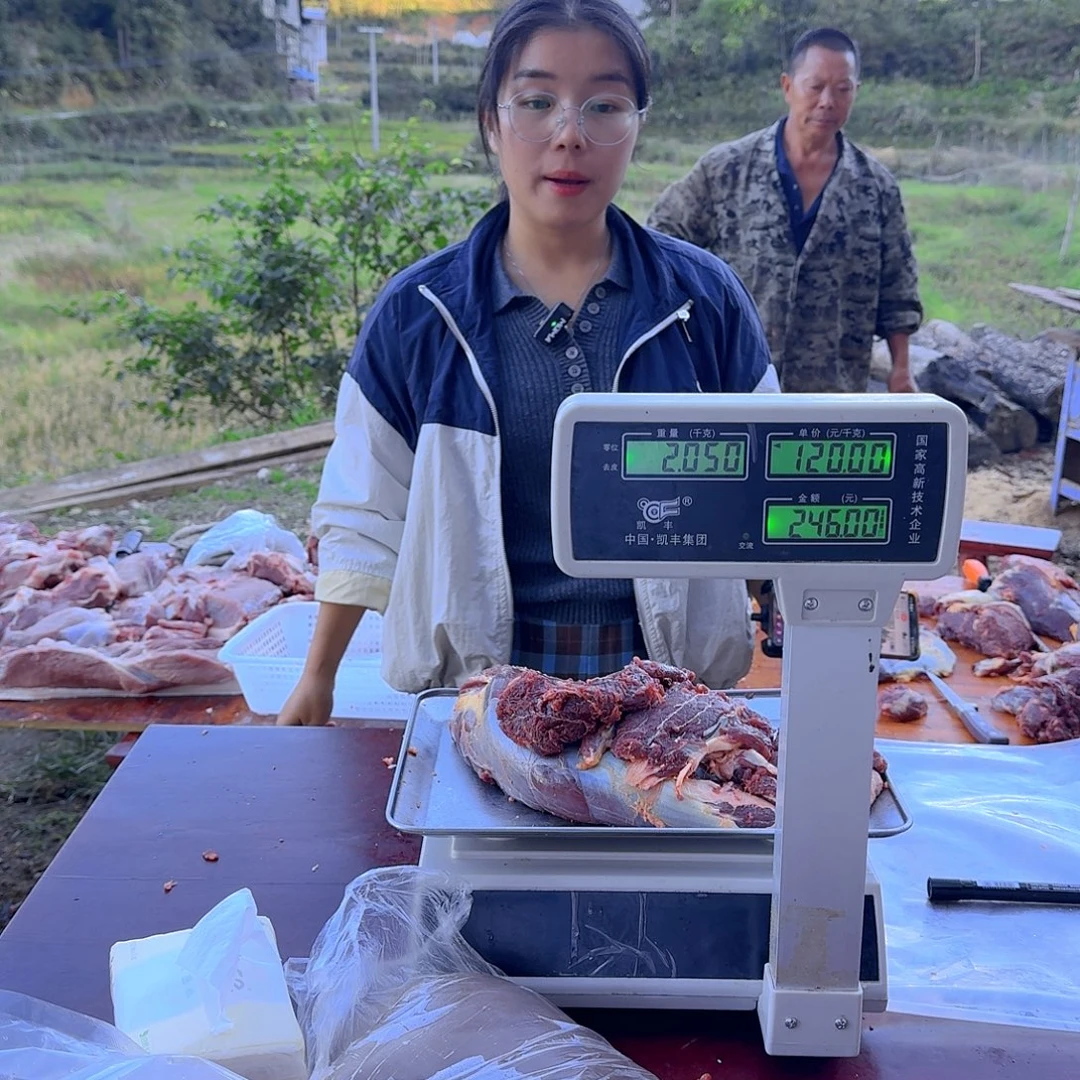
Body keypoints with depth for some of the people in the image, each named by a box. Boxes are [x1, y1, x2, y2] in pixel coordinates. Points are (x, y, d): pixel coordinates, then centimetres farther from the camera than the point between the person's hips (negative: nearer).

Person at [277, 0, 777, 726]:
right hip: (475, 678, 0)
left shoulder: (705, 298, -4)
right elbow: (368, 516, 2)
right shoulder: (417, 312, -4)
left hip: (671, 679, 1)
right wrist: (317, 679, 4)